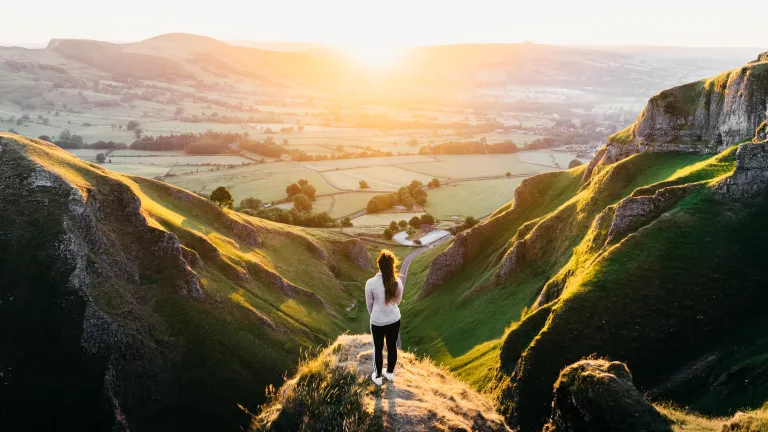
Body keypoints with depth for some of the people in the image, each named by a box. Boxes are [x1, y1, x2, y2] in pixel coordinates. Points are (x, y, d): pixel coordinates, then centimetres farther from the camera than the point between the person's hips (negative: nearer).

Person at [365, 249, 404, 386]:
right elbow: (398, 300, 3)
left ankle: (377, 376, 32)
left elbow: (369, 303, -6)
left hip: (377, 321, -2)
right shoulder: (397, 282, -14)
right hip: (394, 319, 2)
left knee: (378, 348, 17)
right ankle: (390, 373, 39)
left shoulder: (371, 283, -21)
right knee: (392, 347, 21)